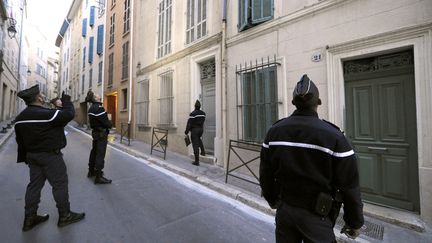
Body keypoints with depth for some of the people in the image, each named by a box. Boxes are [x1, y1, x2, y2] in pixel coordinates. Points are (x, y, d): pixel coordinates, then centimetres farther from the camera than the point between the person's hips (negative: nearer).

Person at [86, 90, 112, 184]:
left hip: (95, 132, 10)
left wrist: (108, 124, 1)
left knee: (94, 152, 20)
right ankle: (99, 177, -3)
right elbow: (105, 121, -22)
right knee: (100, 155, -7)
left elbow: (96, 120, 11)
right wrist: (110, 125, -2)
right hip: (102, 133, -10)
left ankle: (91, 172, 34)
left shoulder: (91, 108, 12)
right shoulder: (98, 108, -19)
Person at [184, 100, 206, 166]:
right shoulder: (203, 113, 3)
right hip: (201, 129, 6)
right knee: (199, 139, 34)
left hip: (194, 130, -6)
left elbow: (189, 123, -13)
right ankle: (203, 151, 24)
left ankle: (197, 161, 4)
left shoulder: (192, 114, -14)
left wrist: (186, 131, -6)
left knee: (195, 145, -1)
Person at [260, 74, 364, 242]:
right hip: (316, 215, -3)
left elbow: (265, 174, -1)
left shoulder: (274, 132, -8)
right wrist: (355, 222, 6)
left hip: (284, 210, 3)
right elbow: (349, 186, -11)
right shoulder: (334, 137, -18)